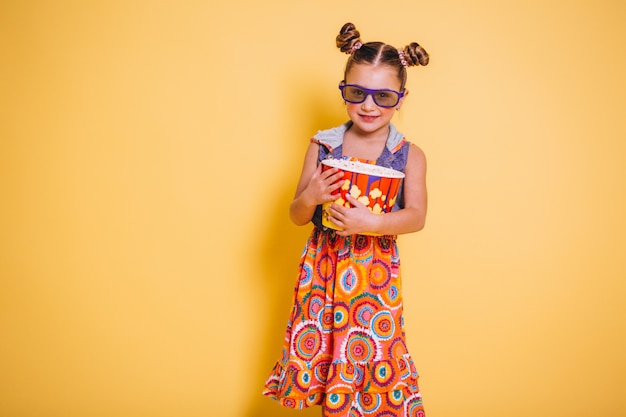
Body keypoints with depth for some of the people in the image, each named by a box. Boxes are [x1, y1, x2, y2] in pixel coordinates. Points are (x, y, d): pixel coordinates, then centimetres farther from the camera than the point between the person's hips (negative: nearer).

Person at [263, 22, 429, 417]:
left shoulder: (409, 155, -2)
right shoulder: (322, 145, 1)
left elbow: (416, 216, -12)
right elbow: (296, 216, 4)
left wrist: (370, 222, -27)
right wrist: (310, 197, -18)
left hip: (375, 271, -1)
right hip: (323, 265, 2)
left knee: (371, 357, 3)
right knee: (319, 348, 8)